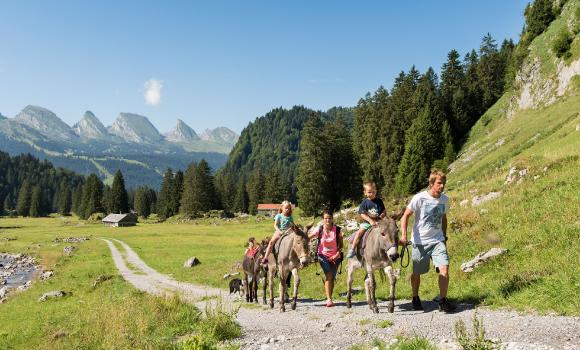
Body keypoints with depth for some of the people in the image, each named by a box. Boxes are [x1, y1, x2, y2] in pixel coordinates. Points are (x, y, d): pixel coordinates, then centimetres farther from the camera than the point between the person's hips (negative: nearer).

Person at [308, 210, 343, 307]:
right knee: (328, 275, -17)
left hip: (335, 257, 2)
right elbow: (307, 238, -4)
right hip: (323, 255, -1)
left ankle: (329, 299, 23)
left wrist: (337, 254, -13)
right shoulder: (319, 230, -9)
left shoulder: (337, 230, -8)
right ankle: (329, 299, -19)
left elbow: (341, 244, -2)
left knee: (332, 277, 7)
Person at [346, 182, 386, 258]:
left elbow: (383, 212, 9)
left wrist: (381, 216, -13)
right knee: (359, 232, -20)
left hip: (378, 222, 2)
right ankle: (352, 250, -13)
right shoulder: (365, 202, -1)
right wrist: (370, 220, -20)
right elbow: (362, 214, -8)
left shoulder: (379, 201, 4)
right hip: (367, 222, -1)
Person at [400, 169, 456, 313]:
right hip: (420, 242, -3)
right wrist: (404, 235, -18)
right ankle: (415, 298, 33)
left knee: (444, 268, -14)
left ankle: (443, 301, -4)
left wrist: (444, 236, 20)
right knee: (417, 272, 9)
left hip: (437, 240, 3)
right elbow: (405, 216, -9)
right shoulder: (419, 198, -13)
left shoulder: (445, 199, 1)